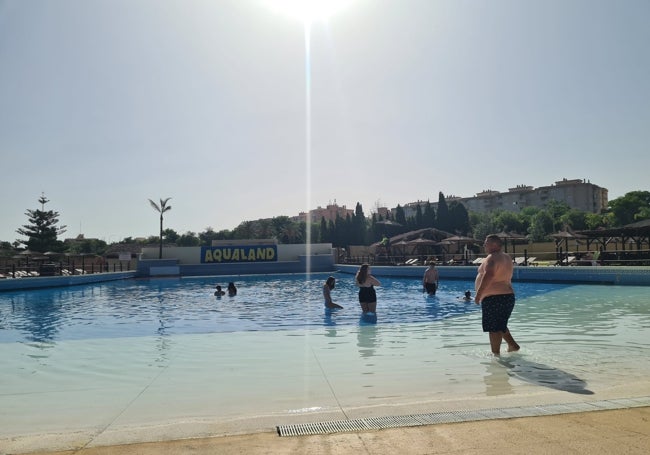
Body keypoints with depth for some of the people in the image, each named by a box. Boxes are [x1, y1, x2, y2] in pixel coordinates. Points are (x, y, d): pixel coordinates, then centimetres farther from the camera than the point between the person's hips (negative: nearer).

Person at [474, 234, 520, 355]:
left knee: (493, 328, -2)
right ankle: (513, 345, 23)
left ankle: (496, 353, 3)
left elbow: (489, 275, -30)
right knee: (500, 326, 23)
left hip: (493, 297, -10)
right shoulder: (507, 257, 16)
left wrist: (478, 294, -28)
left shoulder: (492, 258, -15)